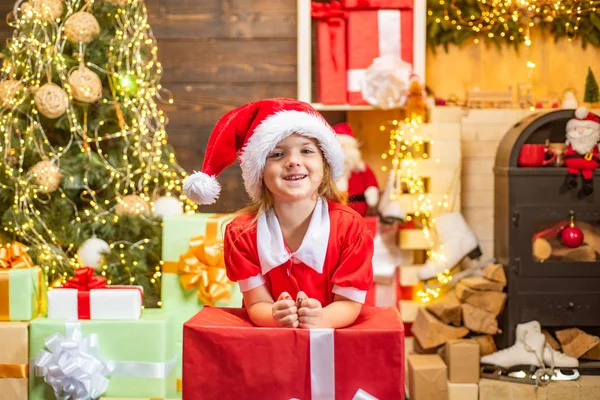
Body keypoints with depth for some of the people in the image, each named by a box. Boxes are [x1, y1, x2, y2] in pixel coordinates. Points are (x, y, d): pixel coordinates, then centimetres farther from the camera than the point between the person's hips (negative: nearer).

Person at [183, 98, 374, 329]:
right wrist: (277, 317, -27)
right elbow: (257, 304, -5)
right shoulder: (242, 231, -6)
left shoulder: (349, 226, -8)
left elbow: (349, 302, -8)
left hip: (334, 335, 0)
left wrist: (322, 319, -28)